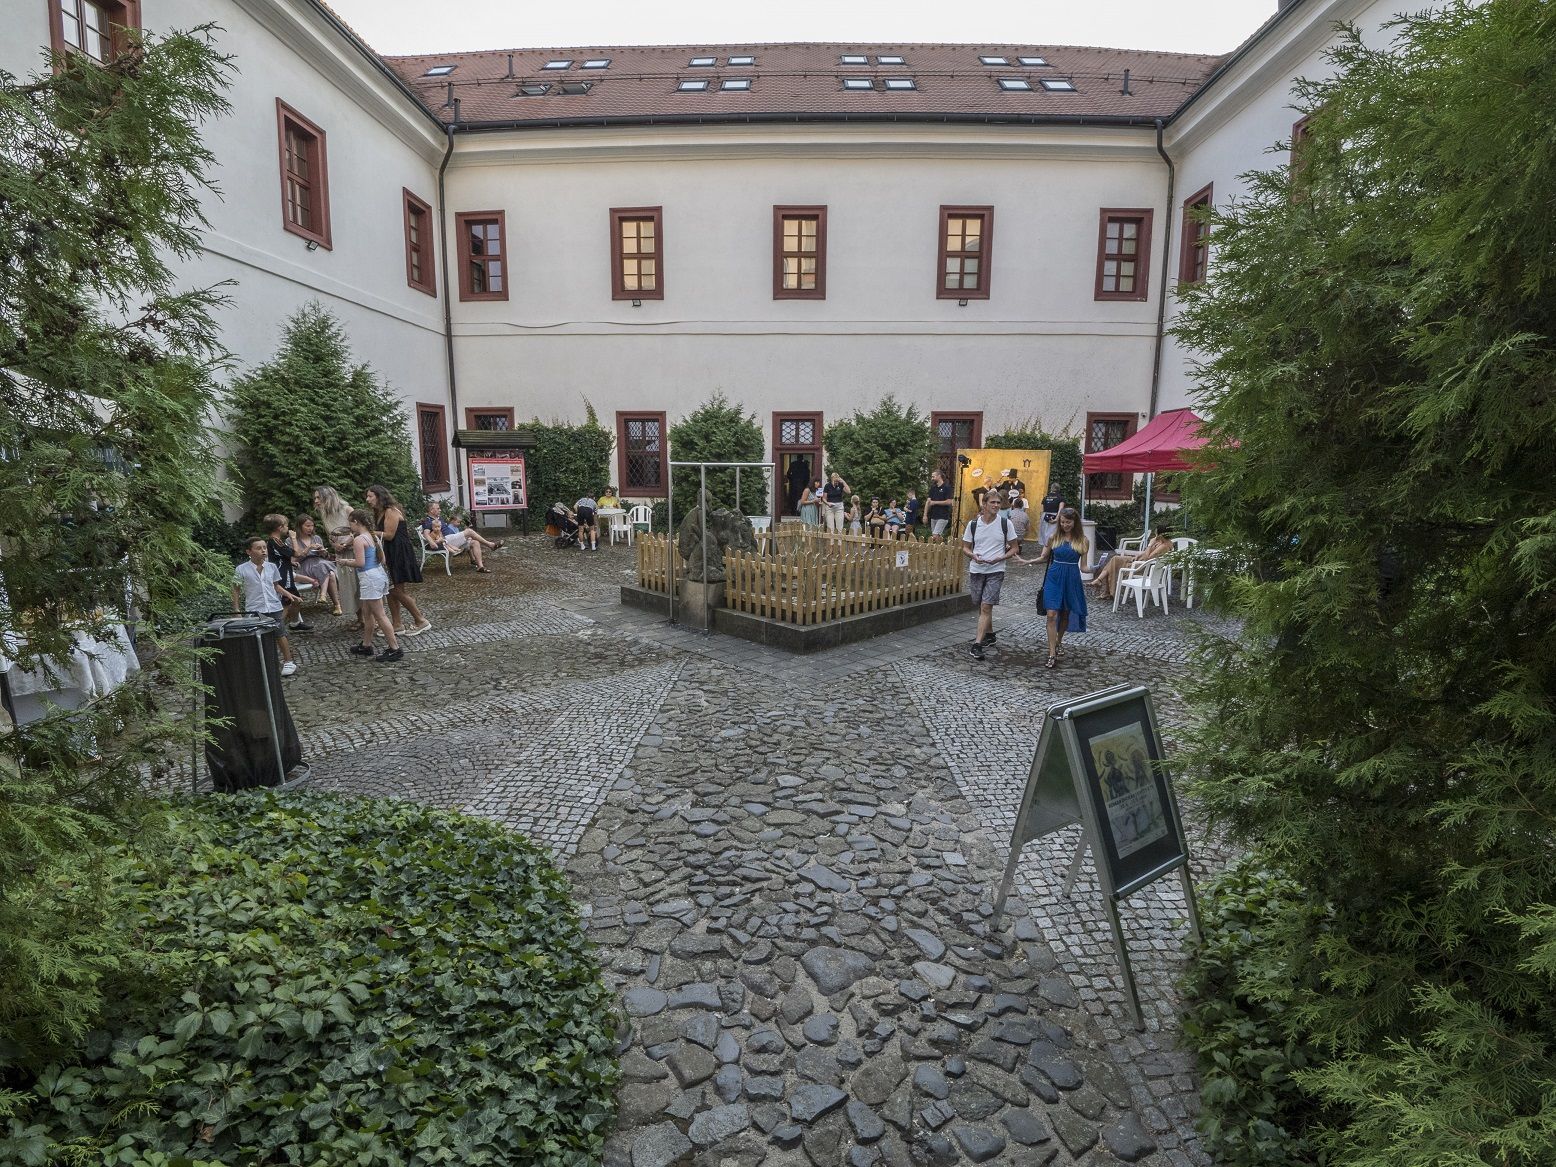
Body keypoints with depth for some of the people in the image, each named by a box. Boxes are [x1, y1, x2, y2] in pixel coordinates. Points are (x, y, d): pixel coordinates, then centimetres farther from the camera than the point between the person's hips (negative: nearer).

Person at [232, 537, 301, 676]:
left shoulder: (272, 567, 4)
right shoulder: (241, 569, -5)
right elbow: (236, 590, 2)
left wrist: (288, 594, 1)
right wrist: (236, 609, -1)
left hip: (274, 607, 2)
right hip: (254, 609, -2)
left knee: (280, 634, 5)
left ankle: (288, 661, 15)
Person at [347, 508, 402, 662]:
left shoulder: (359, 540, -14)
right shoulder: (374, 536, 12)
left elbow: (360, 563, -19)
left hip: (369, 578, -10)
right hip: (379, 573, 10)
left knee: (379, 615, -6)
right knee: (367, 612, 19)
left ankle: (395, 648, -6)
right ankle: (366, 645, 28)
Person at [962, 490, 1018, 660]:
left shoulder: (1005, 523, -1)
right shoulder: (973, 524, 3)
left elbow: (1013, 549, 5)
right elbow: (965, 548, 9)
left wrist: (1000, 558, -13)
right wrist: (973, 556, -13)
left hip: (995, 571, -3)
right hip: (976, 570, 3)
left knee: (986, 607, -12)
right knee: (982, 606, 16)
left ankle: (977, 645, -13)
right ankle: (989, 634, 38)